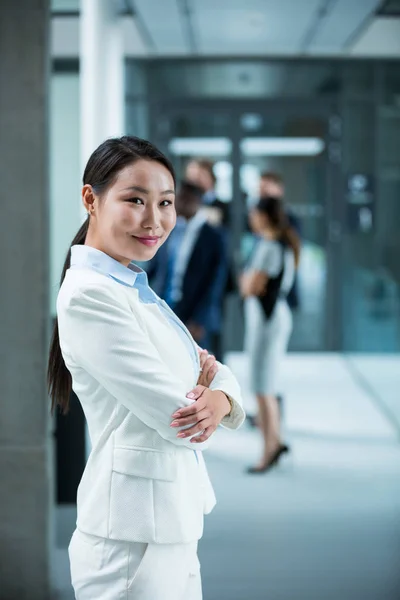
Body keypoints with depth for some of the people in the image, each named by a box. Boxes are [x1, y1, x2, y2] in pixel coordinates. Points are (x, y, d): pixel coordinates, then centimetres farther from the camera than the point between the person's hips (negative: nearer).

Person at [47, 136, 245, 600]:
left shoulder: (137, 288, 11)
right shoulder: (88, 296, -18)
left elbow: (215, 371, 9)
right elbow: (177, 420, -21)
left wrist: (219, 399, -14)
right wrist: (200, 384, 0)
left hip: (174, 522, 9)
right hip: (133, 540, -9)